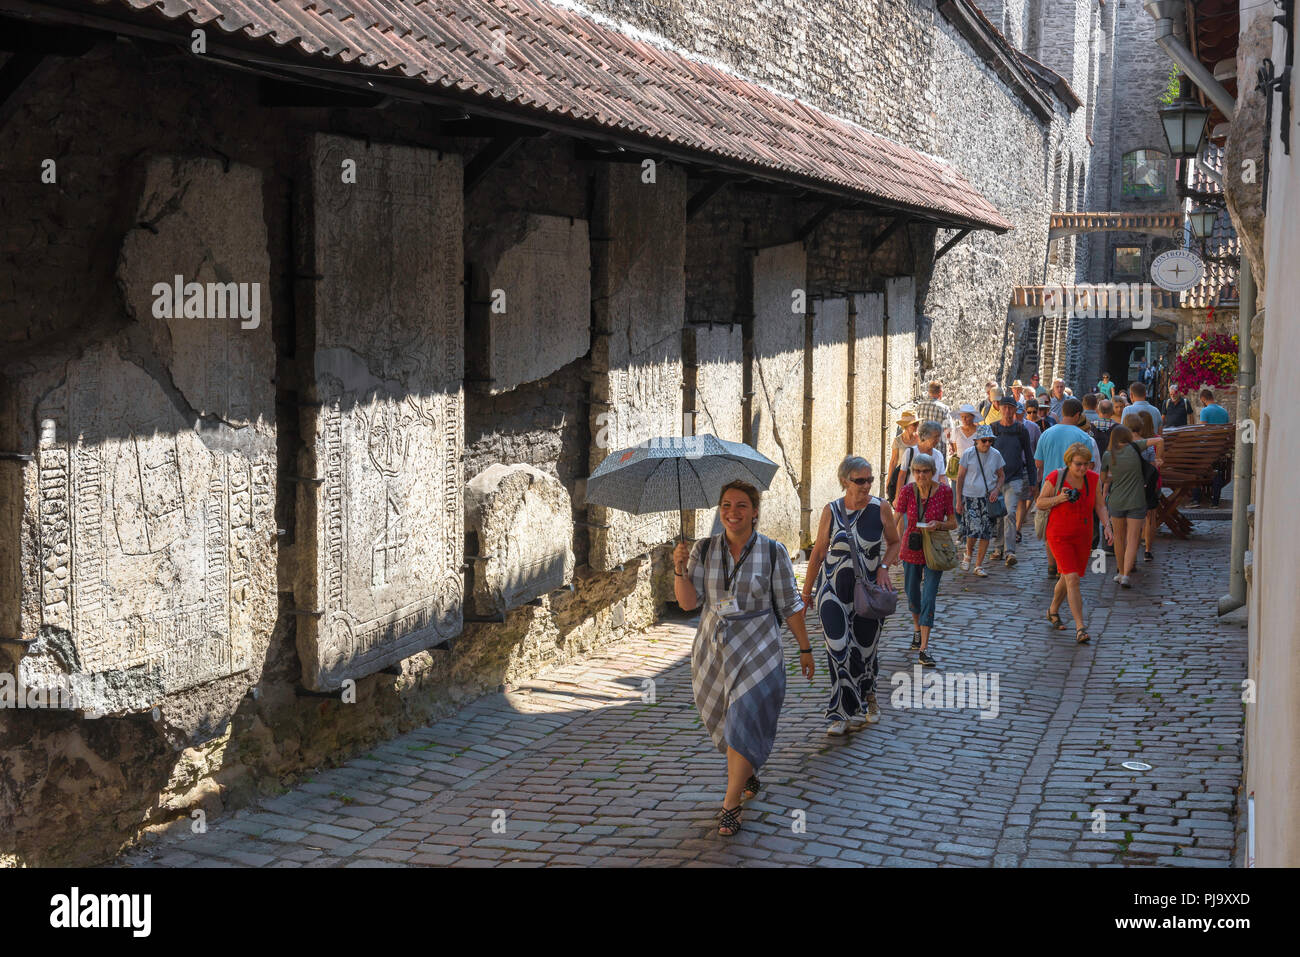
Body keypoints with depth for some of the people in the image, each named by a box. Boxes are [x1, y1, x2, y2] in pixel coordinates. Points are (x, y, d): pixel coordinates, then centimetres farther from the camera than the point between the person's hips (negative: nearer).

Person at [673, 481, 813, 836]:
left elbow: (791, 606, 0)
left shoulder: (773, 552, -6)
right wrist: (680, 570, -22)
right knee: (724, 723, 14)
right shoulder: (703, 550, -1)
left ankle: (730, 805, 0)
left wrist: (805, 649, 4)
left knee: (745, 724, -9)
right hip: (713, 651, 3)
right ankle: (748, 774, 42)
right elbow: (688, 602, -5)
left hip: (757, 653, -3)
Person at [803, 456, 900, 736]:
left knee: (866, 649, 11)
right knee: (839, 650, -10)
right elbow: (818, 551, 5)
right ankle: (852, 710, -5)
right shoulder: (831, 510, -4)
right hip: (833, 589, -1)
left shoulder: (881, 508, -5)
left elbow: (894, 542, 10)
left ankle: (867, 697, 37)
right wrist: (807, 590, 9)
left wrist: (884, 567, -9)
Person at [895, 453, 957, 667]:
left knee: (929, 597, -9)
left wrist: (938, 524, -22)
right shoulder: (907, 491, -9)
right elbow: (897, 521, -8)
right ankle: (917, 629, 46)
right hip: (911, 549, 2)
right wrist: (895, 546, -19)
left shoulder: (944, 491, -11)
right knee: (912, 594, 16)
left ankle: (924, 649, -9)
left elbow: (953, 523, -2)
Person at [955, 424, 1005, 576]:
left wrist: (997, 489, -6)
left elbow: (1001, 475, 14)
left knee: (986, 533, 1)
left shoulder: (996, 455, 3)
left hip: (989, 498, 3)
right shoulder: (968, 454, -4)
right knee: (973, 531, -13)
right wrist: (958, 500, -2)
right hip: (970, 497, -3)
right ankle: (968, 555, 17)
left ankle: (979, 565, 12)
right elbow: (960, 477, 1)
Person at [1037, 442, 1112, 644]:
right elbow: (1040, 503, -4)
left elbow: (1099, 506, 3)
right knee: (1072, 579, -15)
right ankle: (1080, 629, -16)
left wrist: (1106, 525, -13)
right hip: (1059, 536, -4)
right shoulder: (1055, 477, -13)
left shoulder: (1093, 479, -3)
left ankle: (1053, 610, 44)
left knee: (1067, 578, 16)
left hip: (1083, 537, 4)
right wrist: (1059, 498, -22)